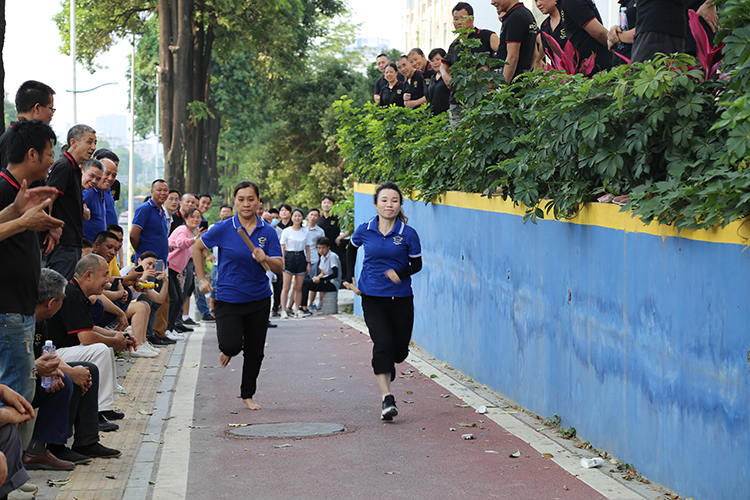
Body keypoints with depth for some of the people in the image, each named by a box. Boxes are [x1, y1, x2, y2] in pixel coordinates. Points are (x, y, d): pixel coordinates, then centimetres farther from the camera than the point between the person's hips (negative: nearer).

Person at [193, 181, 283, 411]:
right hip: (228, 298, -2)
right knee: (232, 345, -17)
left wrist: (266, 259, -24)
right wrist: (202, 279, 7)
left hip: (259, 299, 2)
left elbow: (279, 267, -3)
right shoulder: (223, 228, -7)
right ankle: (229, 351, 22)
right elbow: (197, 247, 8)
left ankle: (247, 394, 28)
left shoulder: (268, 232, -2)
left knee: (255, 352, 7)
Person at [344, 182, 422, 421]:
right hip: (372, 297, -1)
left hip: (401, 298, 1)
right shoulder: (364, 230, -2)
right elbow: (351, 249, 20)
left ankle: (387, 365, 46)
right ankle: (387, 398, -19)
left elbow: (417, 264, 3)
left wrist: (400, 273, -17)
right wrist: (350, 278, 12)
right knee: (382, 342, -18)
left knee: (400, 349, 7)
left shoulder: (408, 234, -6)